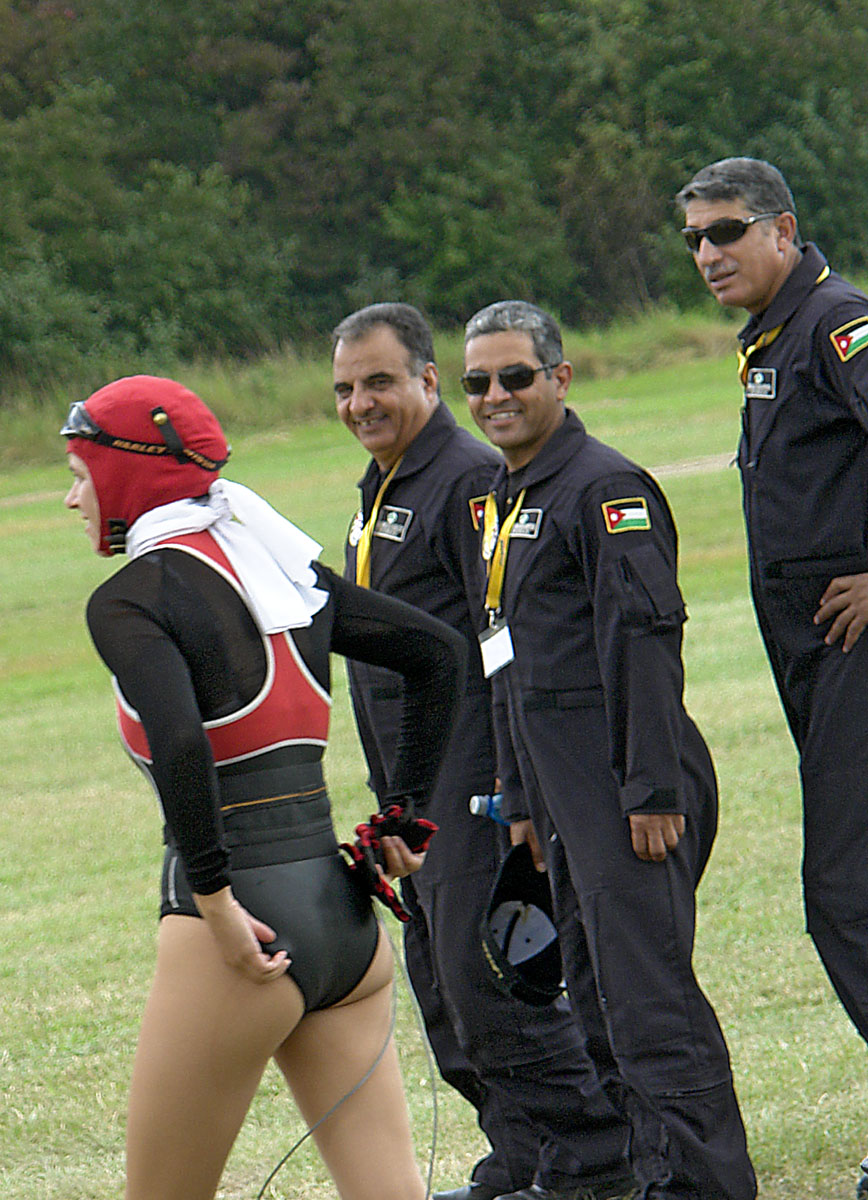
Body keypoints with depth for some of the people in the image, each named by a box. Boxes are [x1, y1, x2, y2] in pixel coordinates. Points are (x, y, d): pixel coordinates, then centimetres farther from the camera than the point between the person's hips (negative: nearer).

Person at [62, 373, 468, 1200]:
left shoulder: (132, 598, -9)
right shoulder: (286, 567, 13)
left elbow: (178, 744, -27)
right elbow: (438, 652, 17)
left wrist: (215, 902, -20)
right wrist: (405, 817, 19)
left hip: (243, 929, -7)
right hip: (343, 914, 7)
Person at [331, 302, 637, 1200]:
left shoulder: (470, 479, -12)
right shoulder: (380, 493, 19)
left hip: (473, 786, -10)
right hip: (414, 794, 10)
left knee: (486, 977, -11)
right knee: (444, 991, 11)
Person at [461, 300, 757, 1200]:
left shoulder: (603, 487, -10)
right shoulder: (504, 500, 19)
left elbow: (645, 637, -18)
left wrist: (652, 790, -22)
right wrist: (522, 798, 22)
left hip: (628, 793, -10)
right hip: (570, 799, 10)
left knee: (648, 995, -13)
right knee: (600, 1003, 10)